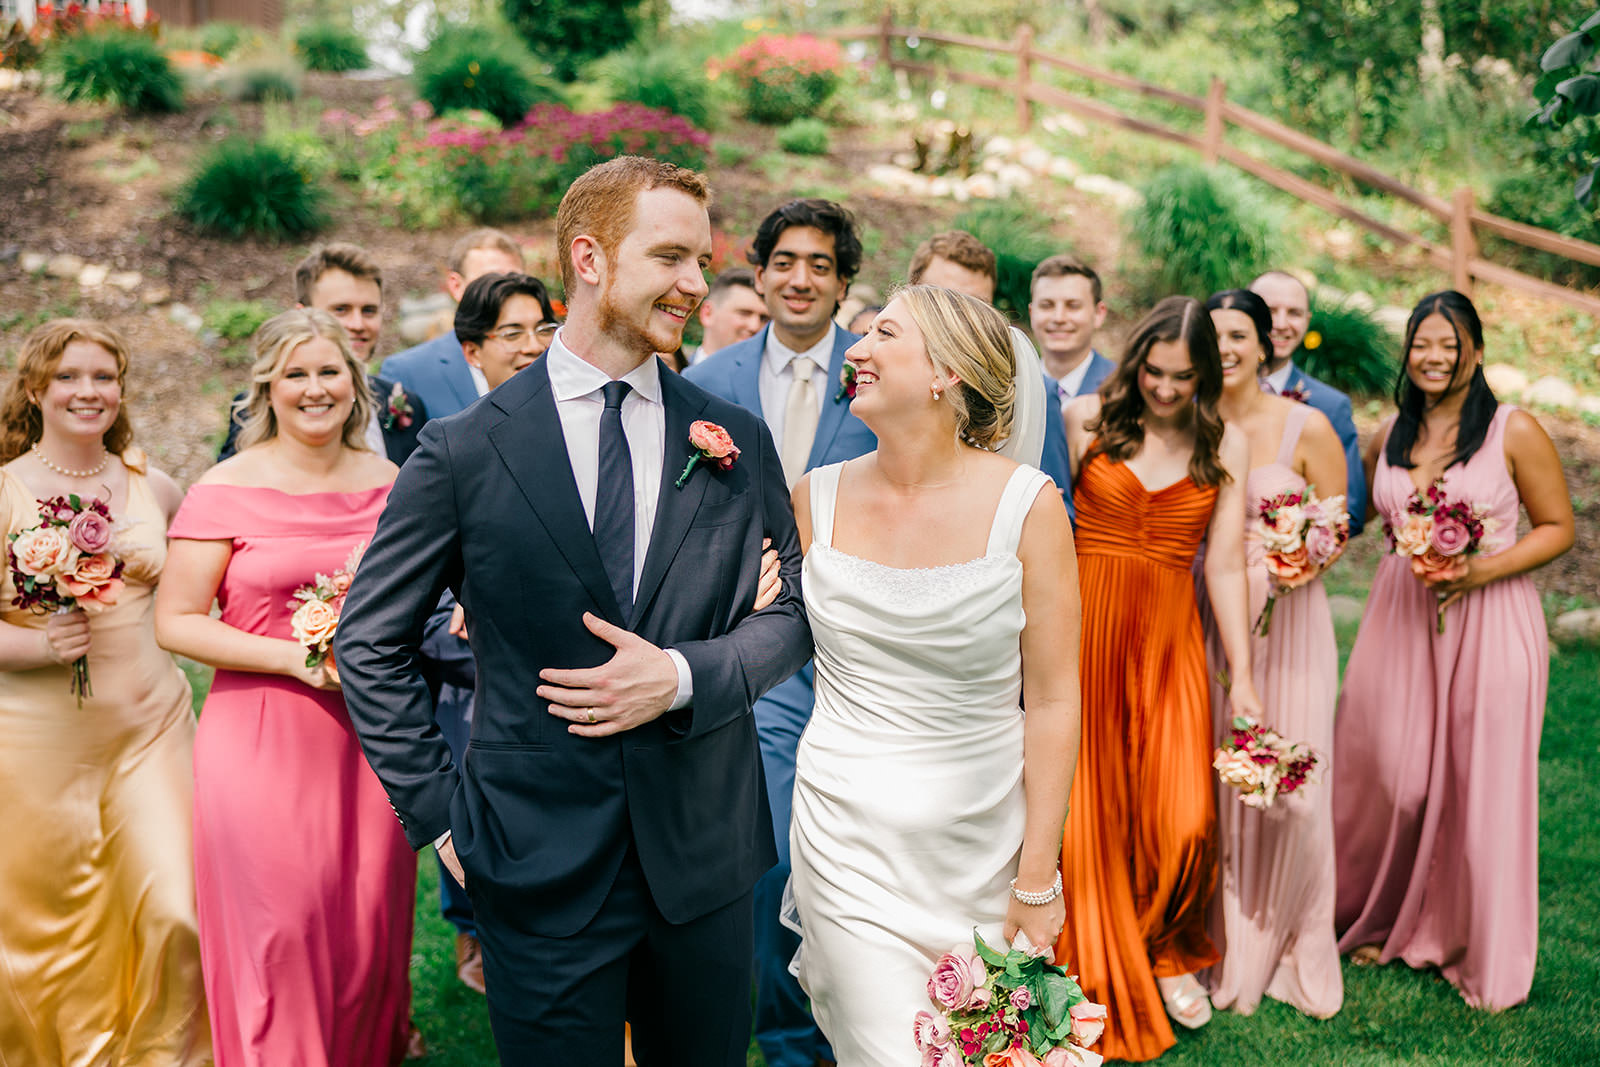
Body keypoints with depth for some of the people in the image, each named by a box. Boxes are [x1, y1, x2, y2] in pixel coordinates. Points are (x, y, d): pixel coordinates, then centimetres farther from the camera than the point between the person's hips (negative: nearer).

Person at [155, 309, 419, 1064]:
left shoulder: (389, 483, 6)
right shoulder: (228, 490, -6)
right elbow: (175, 622, -8)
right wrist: (297, 658, -16)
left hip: (370, 738, 4)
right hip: (263, 739, -3)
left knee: (369, 919, 11)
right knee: (281, 925, 0)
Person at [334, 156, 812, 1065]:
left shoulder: (738, 441, 2)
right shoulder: (466, 451, -5)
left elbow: (792, 613, 6)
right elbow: (371, 642, 0)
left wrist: (684, 676, -12)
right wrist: (440, 811, -3)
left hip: (704, 853, 3)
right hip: (541, 864, -2)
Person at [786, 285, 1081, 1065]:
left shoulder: (1025, 504, -9)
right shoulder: (819, 497, -1)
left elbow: (1053, 701, -7)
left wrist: (1038, 883, -7)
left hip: (982, 845, 0)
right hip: (850, 842, 1)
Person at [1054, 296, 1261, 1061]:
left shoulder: (1225, 447, 5)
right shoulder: (1086, 419, 1)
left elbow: (1225, 565, 4)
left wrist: (1242, 677, 1)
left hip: (1170, 638, 1)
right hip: (1086, 631, -1)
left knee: (1183, 819, -6)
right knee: (1089, 813, 5)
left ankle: (1167, 955, 24)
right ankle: (1101, 980, 25)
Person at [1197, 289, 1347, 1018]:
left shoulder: (1306, 426, -1)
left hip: (1287, 616, -2)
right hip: (1204, 615, 2)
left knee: (1287, 782, -2)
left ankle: (1284, 945, 18)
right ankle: (1222, 943, 18)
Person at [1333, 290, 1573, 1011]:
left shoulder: (1514, 432, -4)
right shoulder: (1388, 437, 9)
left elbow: (1558, 528, -2)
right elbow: (1363, 517, 23)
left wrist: (1480, 570, -14)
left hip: (1490, 622, -3)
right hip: (1400, 618, 4)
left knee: (1482, 786, 2)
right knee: (1389, 777, 6)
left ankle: (1481, 951, 20)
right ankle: (1382, 920, 29)